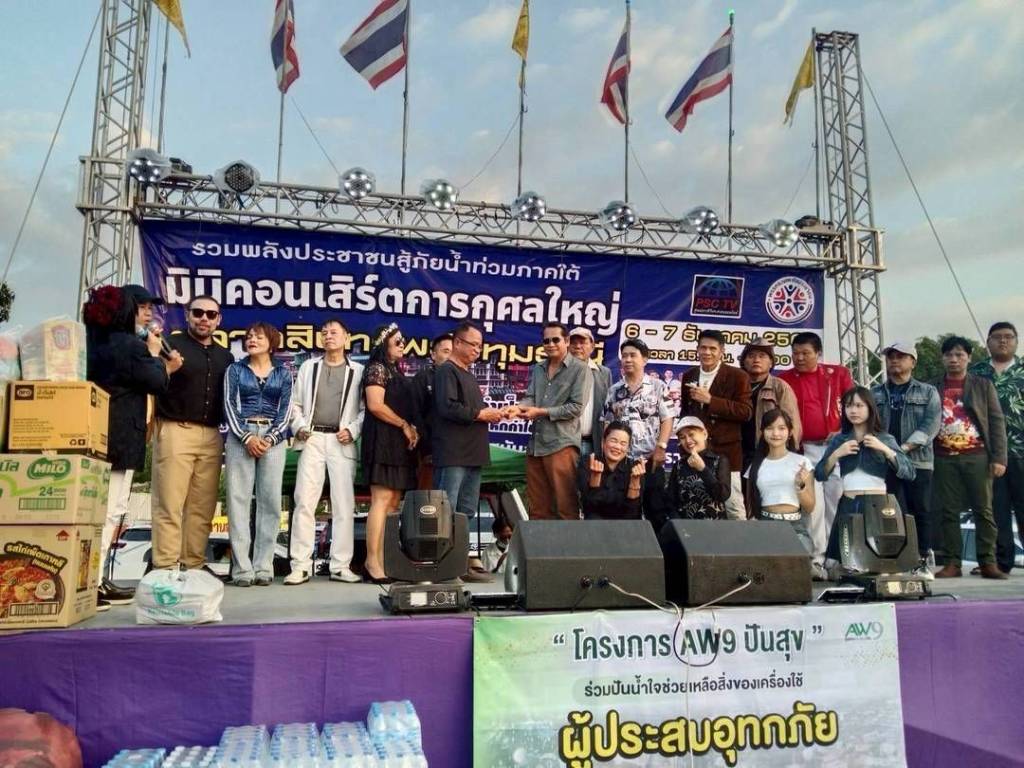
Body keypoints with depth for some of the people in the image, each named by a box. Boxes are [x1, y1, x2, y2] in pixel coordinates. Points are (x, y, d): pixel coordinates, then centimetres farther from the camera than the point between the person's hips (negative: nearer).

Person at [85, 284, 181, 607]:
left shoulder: (97, 343, 14)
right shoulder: (132, 345, -13)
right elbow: (156, 383, -7)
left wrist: (165, 368, 15)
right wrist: (155, 354, 6)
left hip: (97, 432, 9)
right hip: (121, 436, -9)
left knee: (98, 506, 13)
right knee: (111, 509, -7)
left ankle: (94, 579, 17)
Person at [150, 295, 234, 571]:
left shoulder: (225, 356, 20)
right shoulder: (171, 345, 5)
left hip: (211, 436, 5)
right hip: (176, 431, -4)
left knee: (203, 507, 3)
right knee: (170, 505, -5)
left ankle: (194, 565, 8)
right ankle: (165, 567, -4)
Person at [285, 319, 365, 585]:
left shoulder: (357, 371, 9)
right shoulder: (308, 366, 16)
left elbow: (365, 409, 5)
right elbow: (295, 403, 13)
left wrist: (353, 430, -10)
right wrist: (299, 426, -3)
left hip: (342, 442, -1)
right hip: (313, 439, 1)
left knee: (344, 505, -1)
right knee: (304, 502, -5)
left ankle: (340, 566, 4)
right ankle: (301, 566, -2)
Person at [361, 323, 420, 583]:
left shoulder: (396, 371, 21)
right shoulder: (377, 369, -5)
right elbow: (376, 406, -16)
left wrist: (411, 429, 6)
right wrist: (405, 425, -10)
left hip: (399, 442, 9)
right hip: (383, 440, -9)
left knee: (393, 503, 5)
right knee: (382, 500, -14)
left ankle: (383, 561, 6)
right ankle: (372, 562, -14)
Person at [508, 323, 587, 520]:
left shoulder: (579, 369, -2)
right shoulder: (537, 369, 16)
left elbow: (576, 407, -9)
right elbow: (530, 397, 7)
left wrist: (541, 412, -11)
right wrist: (519, 408, -17)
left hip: (562, 444, -6)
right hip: (536, 444, 6)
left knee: (565, 505, -3)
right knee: (537, 506, 12)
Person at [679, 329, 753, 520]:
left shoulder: (737, 376, -5)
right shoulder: (689, 376, 10)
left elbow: (746, 412, -14)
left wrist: (710, 400, -19)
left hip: (725, 451, -4)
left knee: (733, 506, -1)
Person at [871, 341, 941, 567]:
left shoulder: (928, 392, 9)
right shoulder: (875, 393, 14)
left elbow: (931, 424, -4)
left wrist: (905, 447, -16)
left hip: (919, 460, 0)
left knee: (921, 512, 3)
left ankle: (923, 560, 12)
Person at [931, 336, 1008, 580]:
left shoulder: (983, 385, 8)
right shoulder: (933, 389, 10)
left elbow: (996, 422, 4)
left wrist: (999, 457, -6)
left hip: (977, 457, -1)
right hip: (944, 459, 1)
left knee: (983, 510, 0)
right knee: (948, 512, 1)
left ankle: (988, 562, 6)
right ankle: (952, 563, 6)